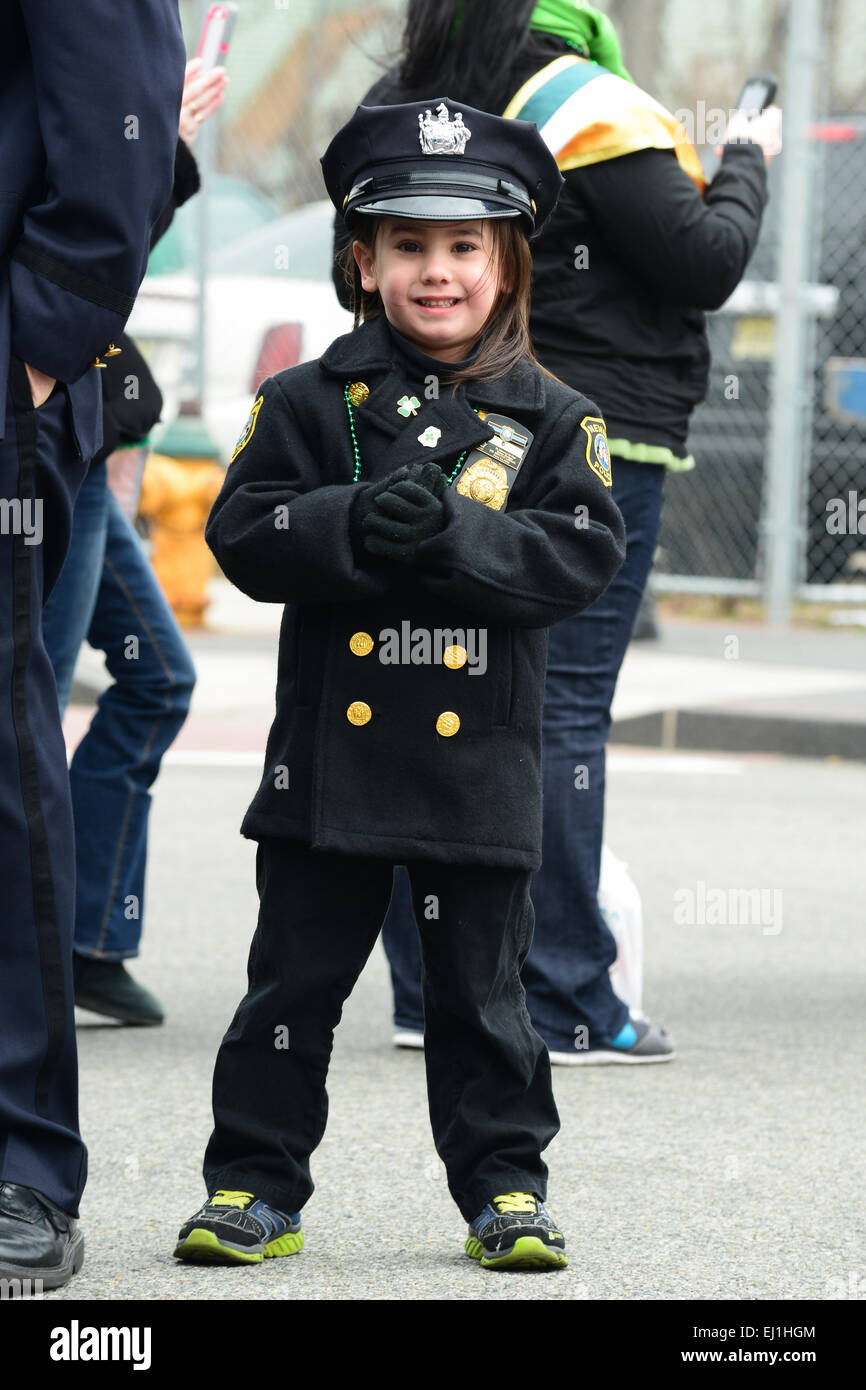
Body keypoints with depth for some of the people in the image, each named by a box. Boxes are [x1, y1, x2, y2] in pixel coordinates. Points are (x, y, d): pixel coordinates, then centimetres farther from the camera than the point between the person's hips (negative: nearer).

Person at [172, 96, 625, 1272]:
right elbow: (246, 532, -5)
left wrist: (453, 535, -22)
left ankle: (505, 1186, 17)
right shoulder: (312, 401, 2)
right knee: (296, 979, 6)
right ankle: (255, 1186, 14)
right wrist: (359, 527, -23)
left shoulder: (549, 417, 2)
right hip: (331, 748, 0)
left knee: (480, 986, 8)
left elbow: (584, 554, -8)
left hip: (480, 756, 0)